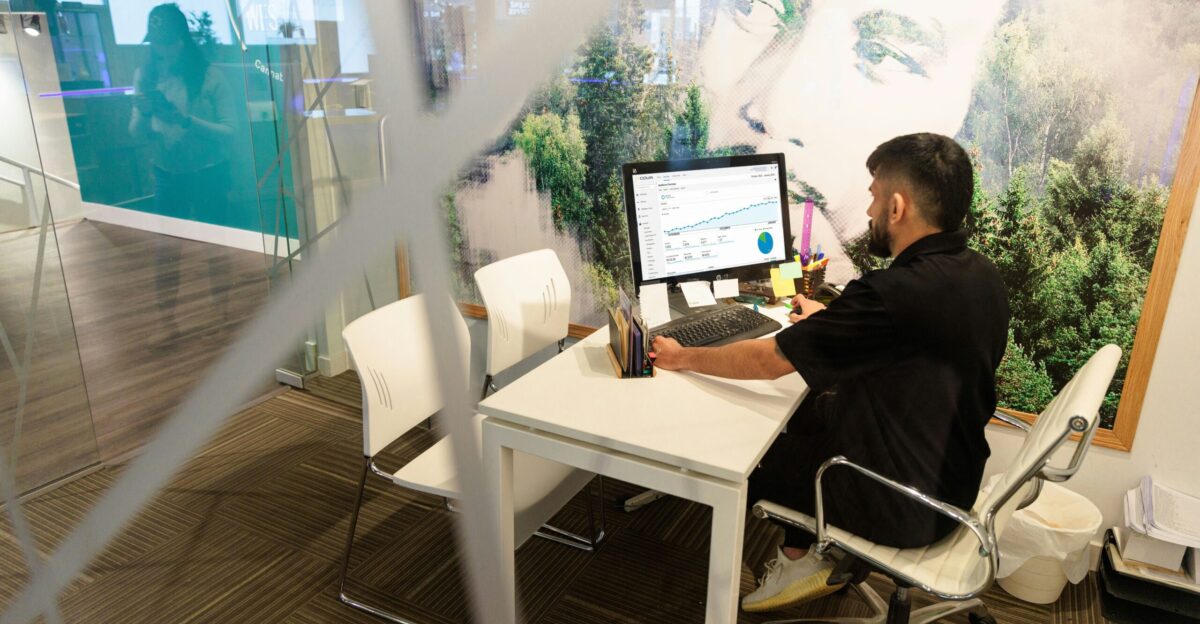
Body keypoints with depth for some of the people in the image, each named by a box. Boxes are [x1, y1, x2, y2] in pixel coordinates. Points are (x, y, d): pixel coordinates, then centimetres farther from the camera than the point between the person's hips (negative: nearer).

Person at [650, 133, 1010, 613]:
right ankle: (808, 554, 25)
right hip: (953, 482, 8)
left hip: (900, 508, -8)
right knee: (807, 410, 20)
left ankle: (801, 560, 29)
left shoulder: (896, 294, -30)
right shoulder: (981, 277, -4)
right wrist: (831, 323, 16)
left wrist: (681, 358, -7)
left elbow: (767, 360, -21)